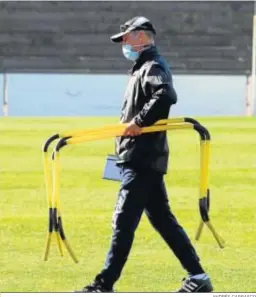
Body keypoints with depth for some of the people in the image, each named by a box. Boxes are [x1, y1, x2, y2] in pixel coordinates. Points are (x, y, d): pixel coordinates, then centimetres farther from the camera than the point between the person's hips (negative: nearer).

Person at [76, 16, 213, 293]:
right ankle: (197, 278, 14)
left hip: (143, 159, -11)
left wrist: (140, 121, -26)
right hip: (144, 158, 11)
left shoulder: (153, 67, -10)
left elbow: (166, 95, -29)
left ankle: (104, 285, -10)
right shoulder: (143, 67, 21)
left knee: (123, 221, -10)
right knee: (163, 220, 12)